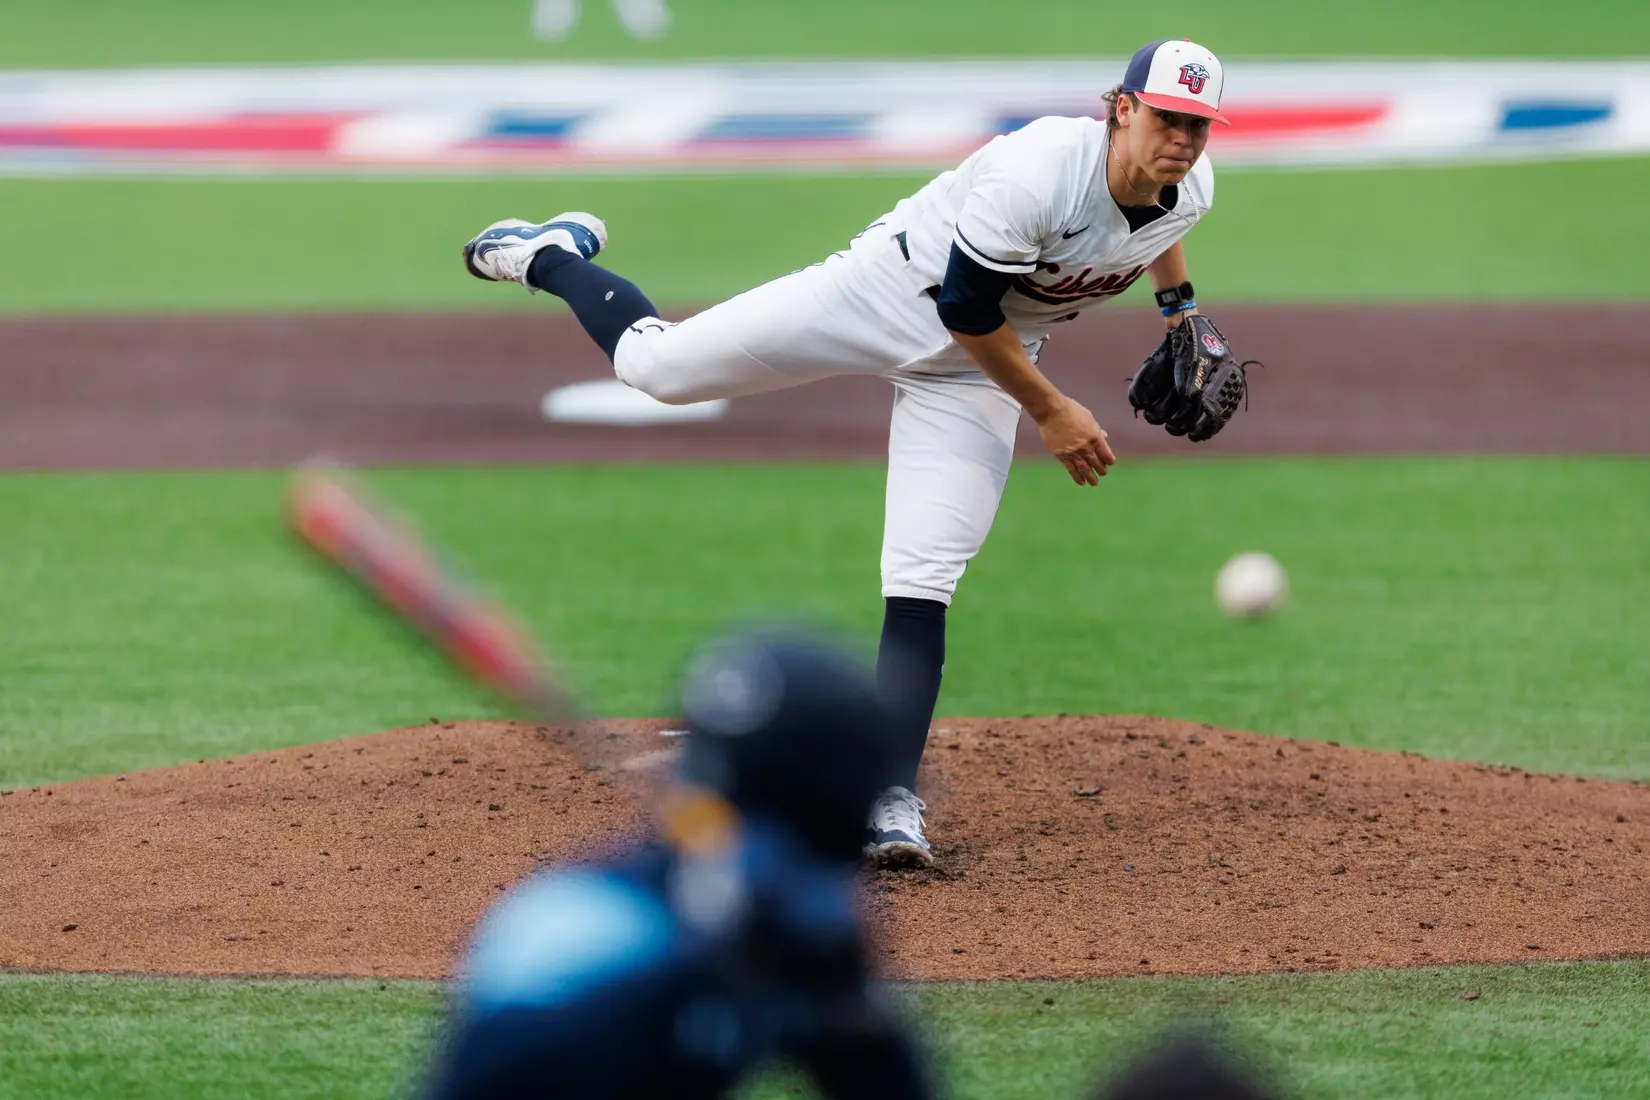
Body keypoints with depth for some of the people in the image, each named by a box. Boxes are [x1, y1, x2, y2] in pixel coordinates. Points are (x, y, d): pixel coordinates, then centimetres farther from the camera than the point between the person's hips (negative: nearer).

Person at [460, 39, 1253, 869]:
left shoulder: (1192, 189, -13)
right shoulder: (1038, 172, -35)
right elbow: (964, 307, -26)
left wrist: (1180, 307, 10)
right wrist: (1049, 412, -20)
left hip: (979, 367, 4)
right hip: (888, 294, -4)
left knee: (922, 580, -10)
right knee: (656, 366, 2)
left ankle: (891, 800, -6)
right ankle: (555, 257, 34)